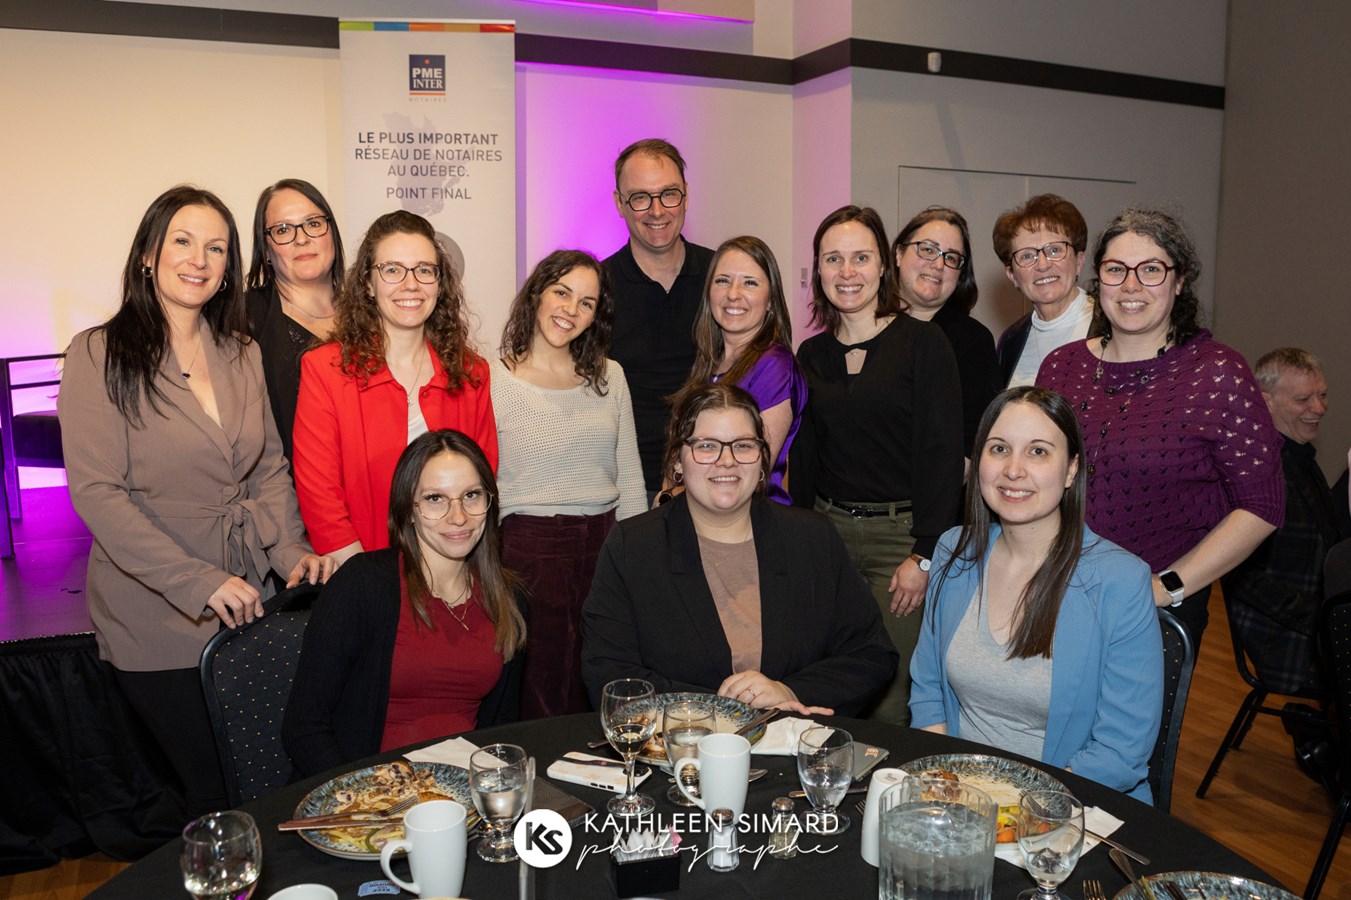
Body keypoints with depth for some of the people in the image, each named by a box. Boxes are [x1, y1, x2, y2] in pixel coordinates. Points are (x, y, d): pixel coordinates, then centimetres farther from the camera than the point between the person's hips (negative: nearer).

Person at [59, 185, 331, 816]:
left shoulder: (241, 353, 7)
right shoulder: (100, 355, -9)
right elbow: (97, 493, -14)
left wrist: (291, 550, -5)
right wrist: (199, 582, -20)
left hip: (245, 605, 4)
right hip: (155, 616, -4)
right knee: (214, 788, 4)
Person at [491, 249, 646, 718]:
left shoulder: (609, 377, 10)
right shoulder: (494, 380, -3)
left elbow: (630, 479, 12)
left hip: (605, 542, 4)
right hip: (530, 547, -3)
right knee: (541, 701, 1)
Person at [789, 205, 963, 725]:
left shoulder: (923, 343, -4)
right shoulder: (812, 355, 10)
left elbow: (943, 453, -9)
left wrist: (925, 554, -13)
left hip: (902, 534, -4)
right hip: (828, 531, 4)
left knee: (890, 703, -1)